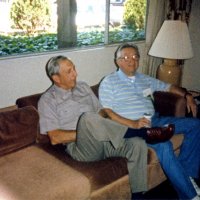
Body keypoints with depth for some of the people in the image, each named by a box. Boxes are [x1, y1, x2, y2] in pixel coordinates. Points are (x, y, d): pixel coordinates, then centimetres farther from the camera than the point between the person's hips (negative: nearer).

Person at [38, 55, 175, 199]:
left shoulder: (83, 87, 18)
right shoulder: (47, 100, 1)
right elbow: (55, 138, -7)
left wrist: (96, 129, -5)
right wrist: (85, 131, -14)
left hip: (104, 140, 5)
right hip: (81, 146, -5)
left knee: (138, 144, -24)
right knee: (88, 118, -37)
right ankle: (142, 133, -23)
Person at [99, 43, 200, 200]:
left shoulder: (145, 79, 20)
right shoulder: (109, 82, 0)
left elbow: (169, 87, 29)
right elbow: (106, 112, -10)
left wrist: (187, 95, 10)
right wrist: (133, 124, -22)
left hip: (155, 120, 8)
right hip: (131, 126, -7)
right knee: (164, 145, -33)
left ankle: (186, 172, -5)